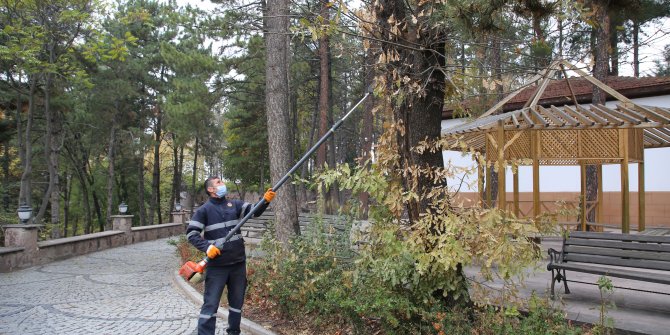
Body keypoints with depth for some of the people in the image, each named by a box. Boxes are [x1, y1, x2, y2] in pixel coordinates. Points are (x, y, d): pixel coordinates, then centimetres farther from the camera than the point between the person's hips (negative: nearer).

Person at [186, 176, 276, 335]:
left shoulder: (235, 204, 7)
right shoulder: (204, 210, -4)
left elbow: (254, 210, -5)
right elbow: (191, 233, -6)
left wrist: (265, 200, -25)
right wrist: (207, 247, -21)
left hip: (238, 262, 5)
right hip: (217, 264, -4)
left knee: (237, 300, 17)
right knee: (211, 303, -1)